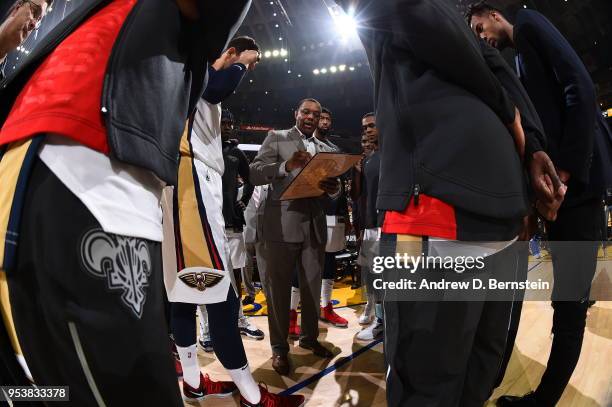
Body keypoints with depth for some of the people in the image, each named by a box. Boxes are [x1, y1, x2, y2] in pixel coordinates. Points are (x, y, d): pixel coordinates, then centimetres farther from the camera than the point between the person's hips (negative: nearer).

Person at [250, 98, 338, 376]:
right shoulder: (276, 138, 4)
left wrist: (333, 187, -15)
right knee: (278, 289, 4)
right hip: (282, 225, -4)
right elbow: (255, 174, -7)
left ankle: (310, 337, 32)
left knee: (312, 287, 14)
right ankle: (279, 348, 18)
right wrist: (286, 166, -25)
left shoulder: (324, 149, 16)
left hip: (314, 225, 4)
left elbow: (333, 189, 10)